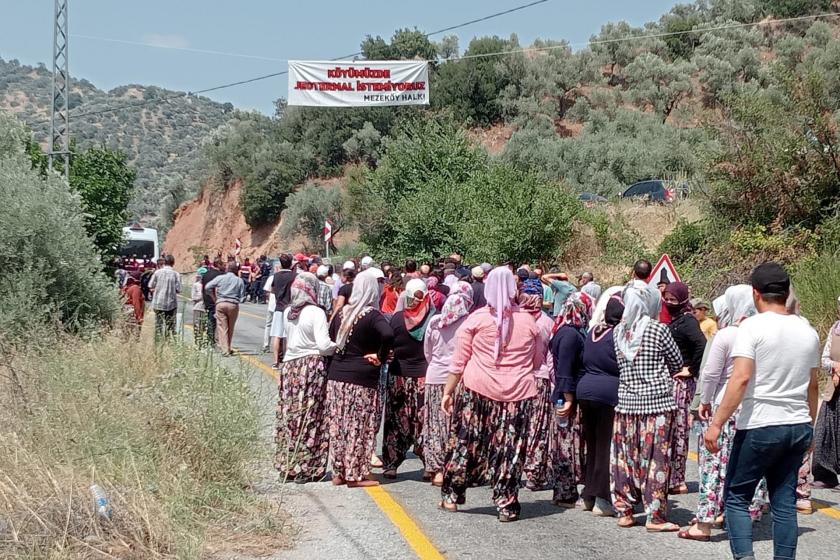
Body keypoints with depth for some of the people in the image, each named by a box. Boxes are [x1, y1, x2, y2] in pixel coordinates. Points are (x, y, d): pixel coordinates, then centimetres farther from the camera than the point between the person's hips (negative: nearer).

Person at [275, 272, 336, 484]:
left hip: (289, 366, 6)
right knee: (310, 419, 1)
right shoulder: (316, 313, -12)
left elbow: (287, 340, 13)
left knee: (289, 418, 12)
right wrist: (339, 346, -1)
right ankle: (306, 468, 5)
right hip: (312, 367, -6)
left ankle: (287, 465, 18)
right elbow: (324, 345, -17)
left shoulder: (288, 312, 6)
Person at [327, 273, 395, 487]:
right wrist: (381, 357, -14)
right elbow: (388, 335, -28)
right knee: (359, 427, 2)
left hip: (336, 375, 6)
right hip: (361, 378, -6)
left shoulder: (342, 313, 6)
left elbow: (331, 338, 11)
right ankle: (355, 475, 7)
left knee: (338, 425, 11)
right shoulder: (373, 316, -11)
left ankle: (339, 472, 19)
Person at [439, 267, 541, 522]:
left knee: (466, 443, 11)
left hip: (477, 389, 0)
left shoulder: (477, 319, -2)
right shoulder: (528, 321, 2)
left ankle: (451, 496, 19)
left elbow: (458, 361, 0)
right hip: (518, 393, 0)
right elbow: (537, 362, 13)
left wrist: (448, 392, 6)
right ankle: (507, 506, 6)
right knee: (509, 449, 4)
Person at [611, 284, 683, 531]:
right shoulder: (658, 329, -9)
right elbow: (677, 363, 2)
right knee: (655, 458, 0)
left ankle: (624, 511, 15)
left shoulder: (618, 331, 2)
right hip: (657, 401, -4)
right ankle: (655, 516, 3)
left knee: (625, 457, 10)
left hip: (626, 401, 4)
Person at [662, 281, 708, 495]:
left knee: (678, 429, -5)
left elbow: (702, 345, -28)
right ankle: (673, 478, 18)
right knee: (672, 429, 11)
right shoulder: (674, 320, 15)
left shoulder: (687, 321, -13)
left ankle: (677, 481, 0)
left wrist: (692, 370, -19)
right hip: (669, 381, 9)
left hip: (680, 382, -9)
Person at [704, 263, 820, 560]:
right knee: (784, 502, 10)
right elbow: (812, 385, 15)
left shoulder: (753, 326, -11)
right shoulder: (807, 331, 8)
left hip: (760, 426, -5)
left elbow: (741, 377, -20)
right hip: (799, 426, 6)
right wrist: (810, 427, 26)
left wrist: (717, 423, -19)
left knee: (736, 497, 4)